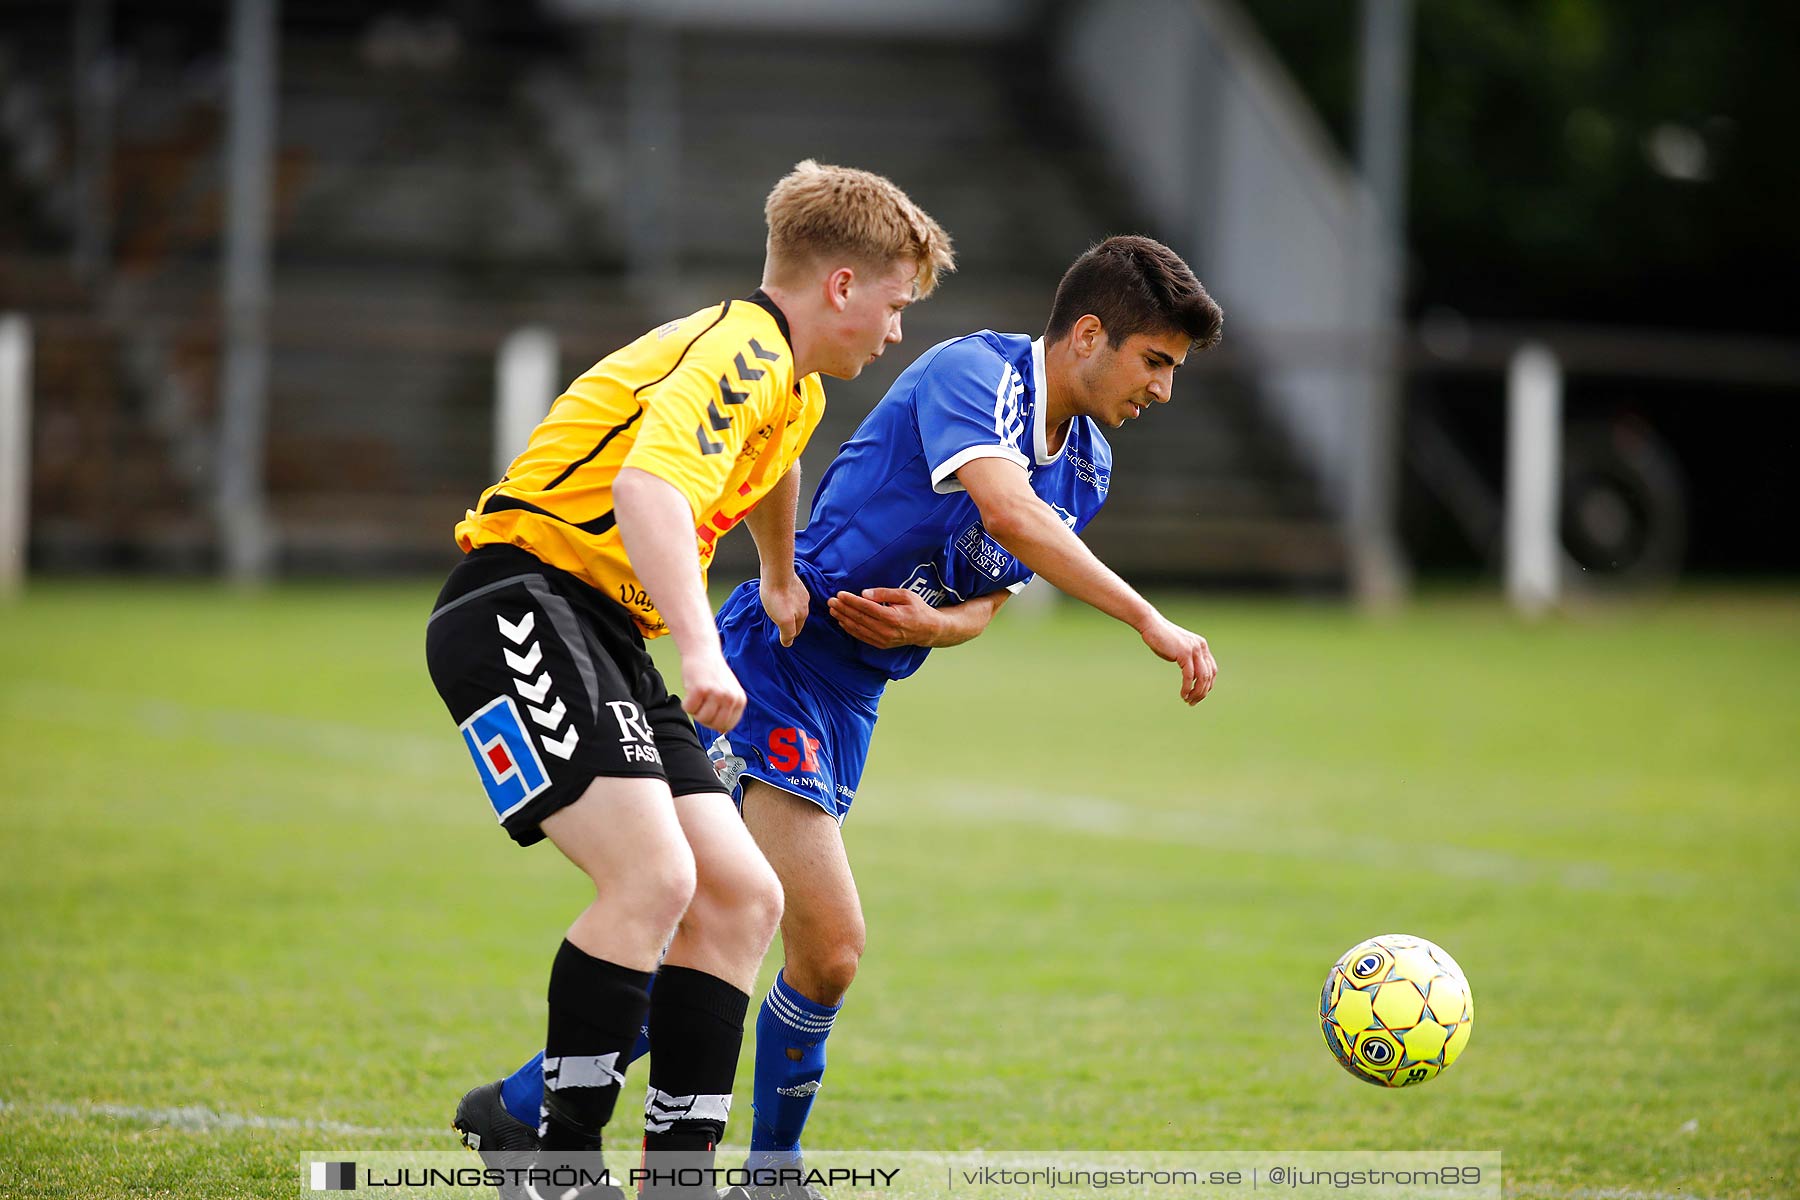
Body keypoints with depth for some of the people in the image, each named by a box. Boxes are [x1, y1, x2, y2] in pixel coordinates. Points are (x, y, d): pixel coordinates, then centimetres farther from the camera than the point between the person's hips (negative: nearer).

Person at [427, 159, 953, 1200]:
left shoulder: (791, 388, 19)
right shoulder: (739, 351, -14)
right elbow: (647, 486, -33)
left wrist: (790, 589, 60)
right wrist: (702, 651, -44)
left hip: (606, 638, 10)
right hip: (519, 599, -10)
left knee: (743, 899, 0)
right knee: (654, 876, -25)